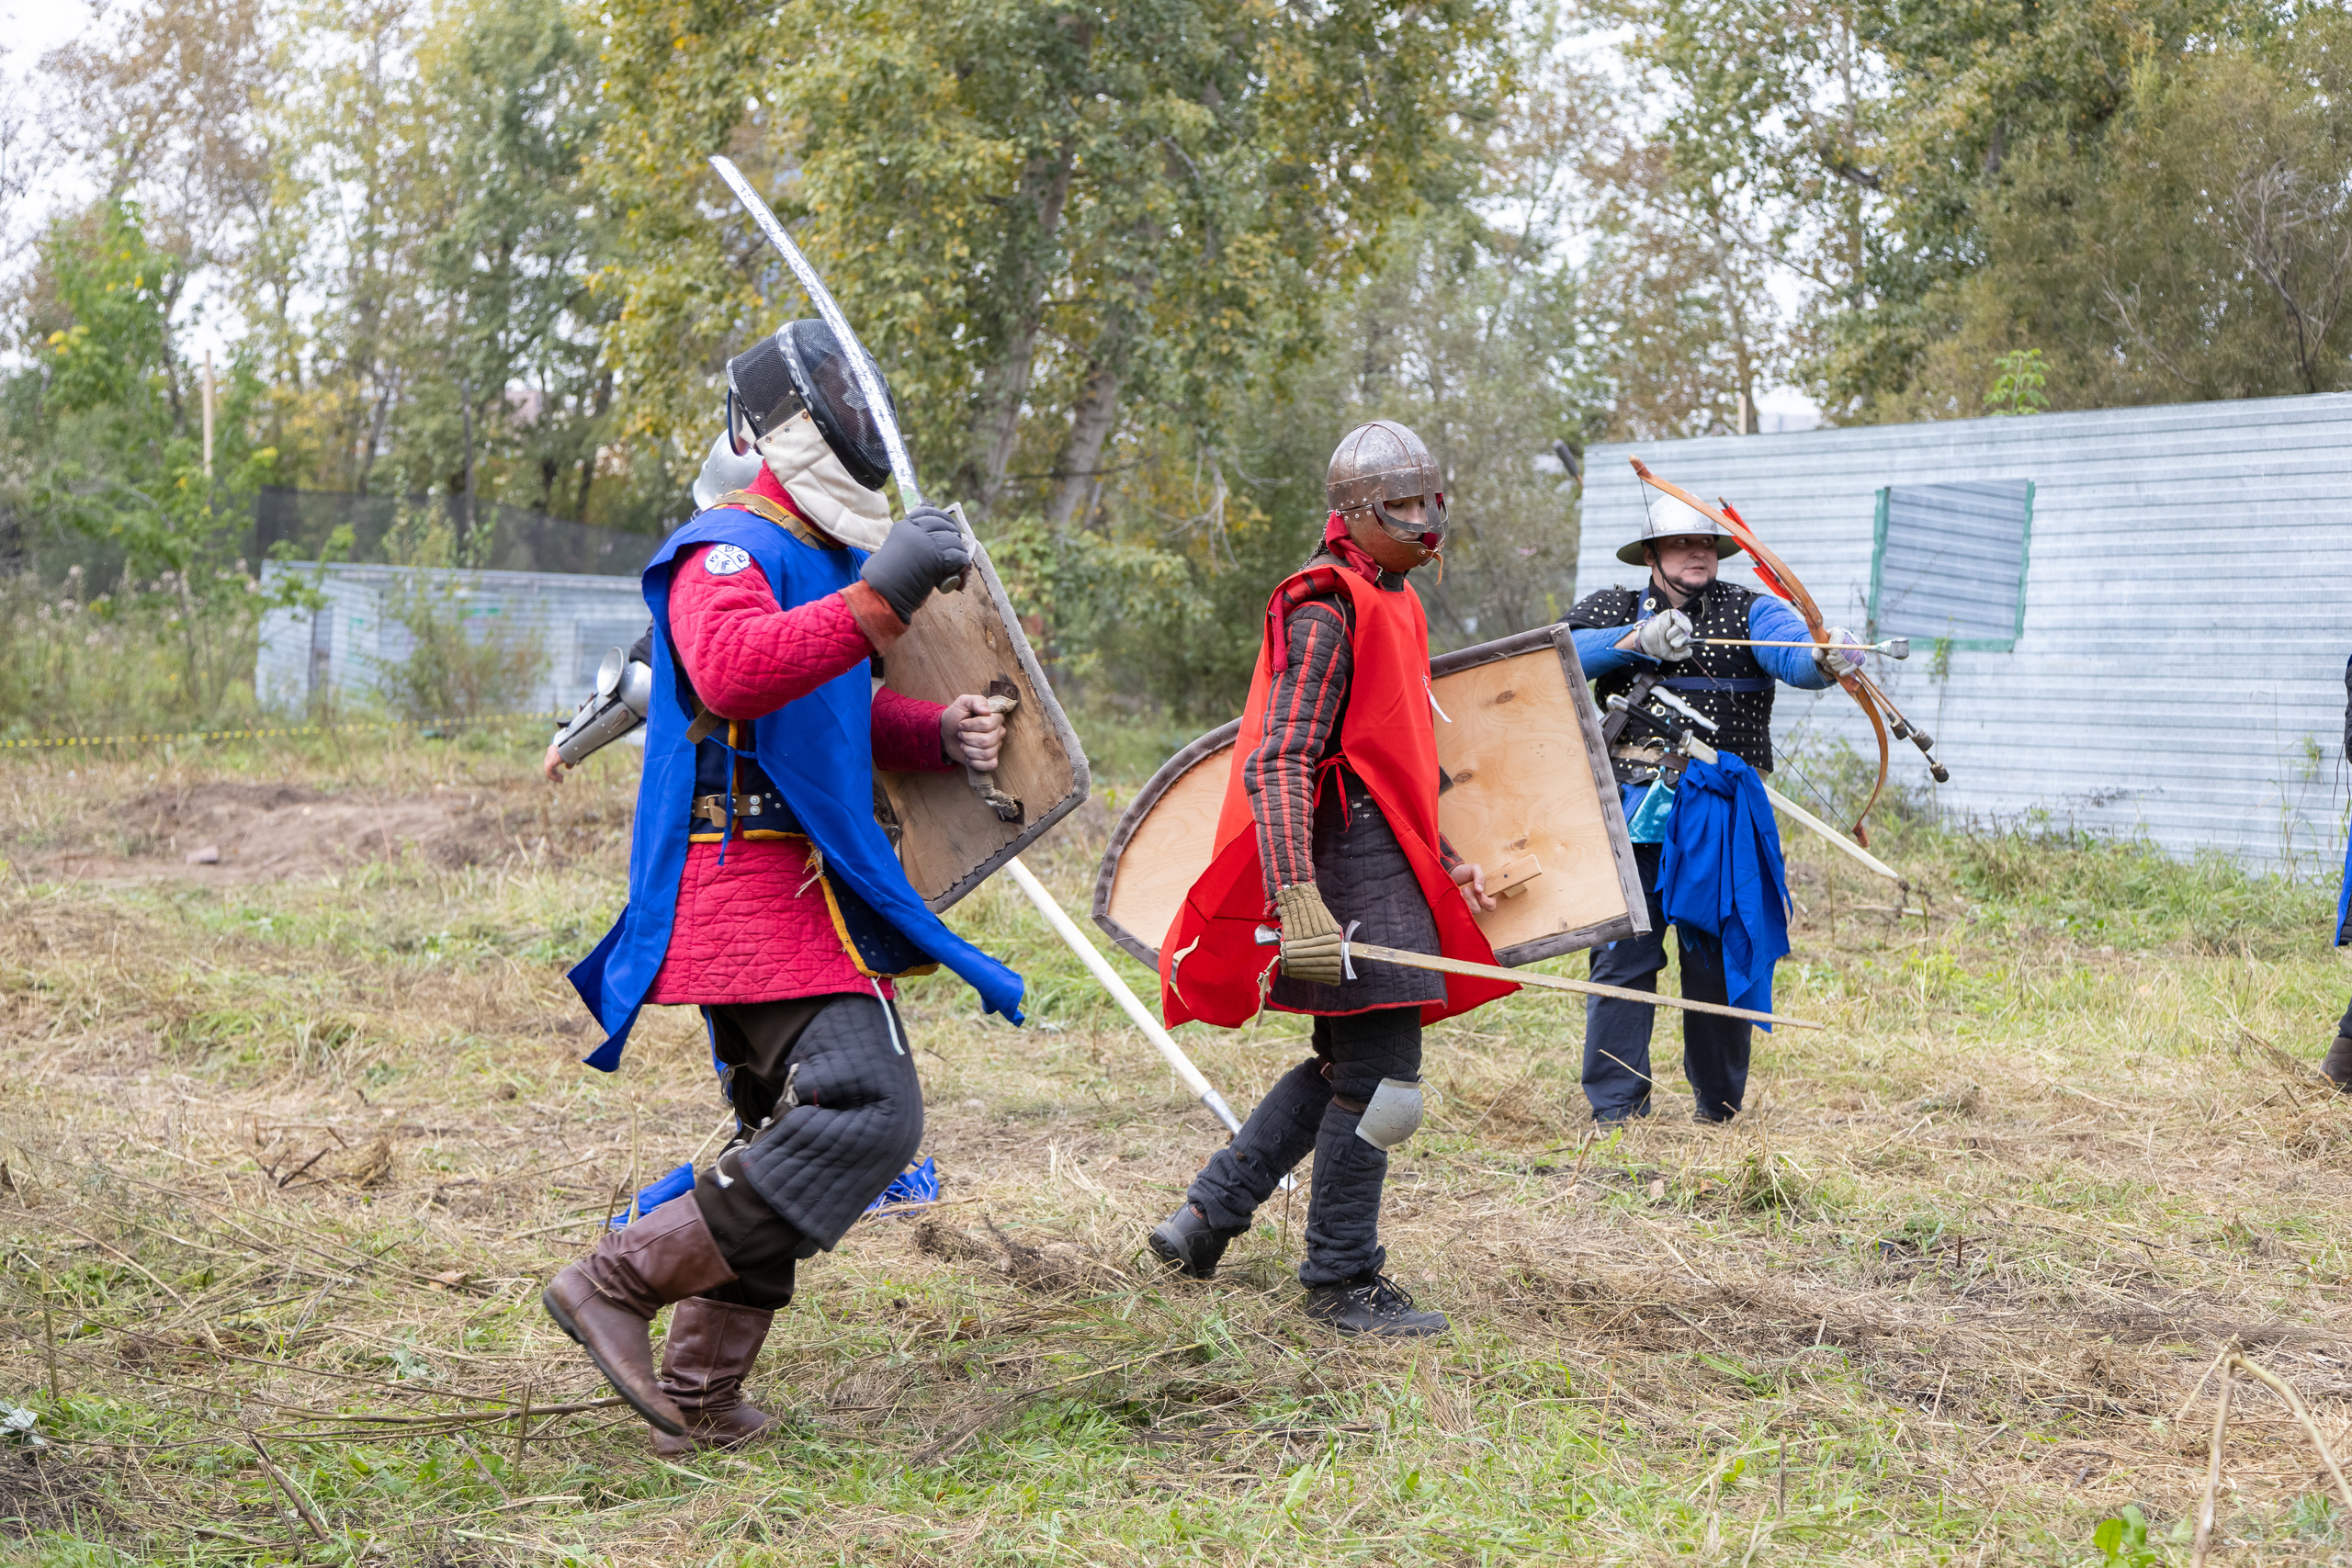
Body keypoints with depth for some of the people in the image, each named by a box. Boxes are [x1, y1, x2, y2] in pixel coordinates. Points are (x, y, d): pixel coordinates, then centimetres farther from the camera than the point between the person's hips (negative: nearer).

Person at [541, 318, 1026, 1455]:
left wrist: (941, 735, 12)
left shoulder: (826, 559, 22)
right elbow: (732, 673, -31)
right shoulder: (726, 550, -10)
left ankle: (698, 1396, 20)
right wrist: (875, 601, -37)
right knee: (865, 1112, -21)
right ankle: (620, 1282, -16)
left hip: (798, 892, 11)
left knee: (791, 1141, 14)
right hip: (747, 883, -11)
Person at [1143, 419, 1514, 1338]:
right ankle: (1343, 1283, 5)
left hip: (1383, 863, 11)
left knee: (1347, 1065, 18)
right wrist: (1296, 898, -31)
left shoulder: (1388, 604, 18)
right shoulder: (1326, 612, -14)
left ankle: (1205, 1217, 24)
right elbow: (1280, 766, -22)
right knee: (1377, 1074, -6)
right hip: (1347, 866, -11)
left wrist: (1444, 863, 23)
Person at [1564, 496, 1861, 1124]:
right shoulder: (1610, 610, 9)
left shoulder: (1751, 612, 4)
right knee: (1624, 954, -3)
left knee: (1720, 960, 3)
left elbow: (1792, 653, -16)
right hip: (1633, 810, 0)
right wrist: (1638, 640, -21)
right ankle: (1615, 1108, 5)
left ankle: (1717, 1107, 19)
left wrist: (1827, 658, -40)